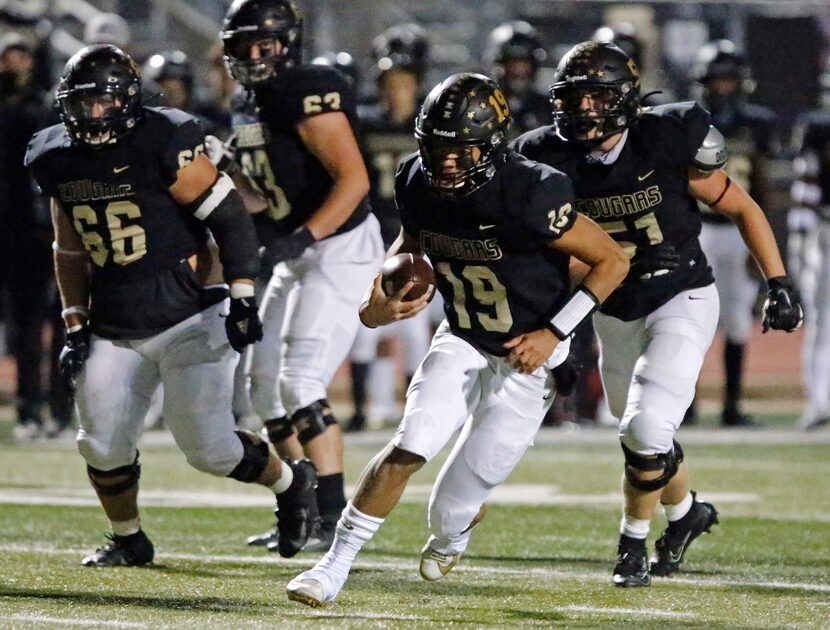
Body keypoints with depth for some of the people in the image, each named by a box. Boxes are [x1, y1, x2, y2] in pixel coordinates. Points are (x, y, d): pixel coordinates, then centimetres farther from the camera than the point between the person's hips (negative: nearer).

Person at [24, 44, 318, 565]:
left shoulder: (164, 145, -16)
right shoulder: (58, 161, 5)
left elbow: (231, 218, -13)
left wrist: (243, 298, -15)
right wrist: (76, 324, 12)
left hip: (188, 320, -6)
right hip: (114, 330, 6)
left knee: (207, 446, -8)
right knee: (104, 445, 1)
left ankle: (291, 482, 20)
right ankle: (128, 540, 25)